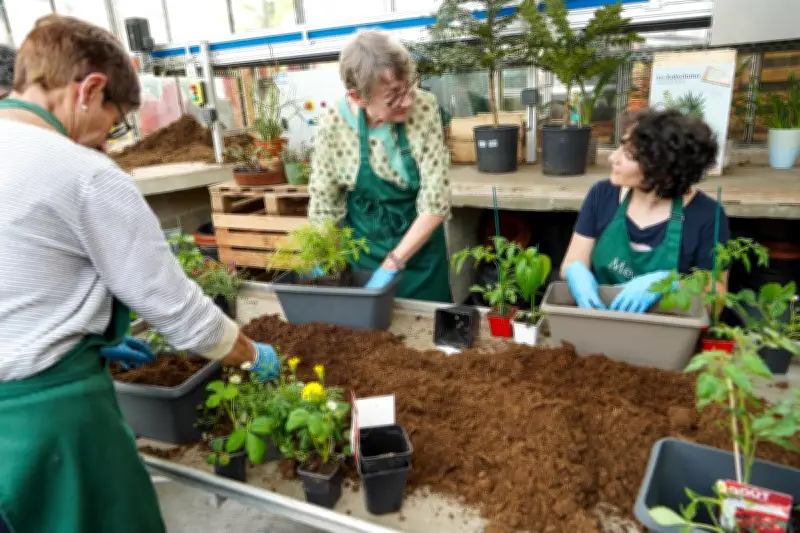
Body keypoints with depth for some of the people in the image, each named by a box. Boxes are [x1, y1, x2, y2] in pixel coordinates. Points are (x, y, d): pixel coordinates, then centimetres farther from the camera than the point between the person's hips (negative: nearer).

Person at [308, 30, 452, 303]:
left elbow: (436, 202, -19)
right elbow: (323, 205, -8)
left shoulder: (424, 108, -19)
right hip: (363, 249, 0)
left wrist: (390, 266, -22)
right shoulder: (333, 126, -19)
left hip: (420, 245, 1)